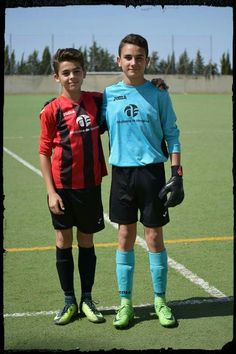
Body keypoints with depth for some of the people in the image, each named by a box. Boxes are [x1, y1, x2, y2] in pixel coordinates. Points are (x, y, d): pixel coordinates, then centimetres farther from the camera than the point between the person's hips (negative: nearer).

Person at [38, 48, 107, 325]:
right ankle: (69, 301, 20)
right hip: (62, 187, -2)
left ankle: (87, 300, 22)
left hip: (90, 185, 2)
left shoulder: (97, 101, 1)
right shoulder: (52, 110, -6)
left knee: (86, 241, 10)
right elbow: (44, 152, -3)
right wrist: (51, 192, -9)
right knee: (63, 242, 7)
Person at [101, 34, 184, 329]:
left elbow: (172, 134, 2)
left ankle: (160, 301, 18)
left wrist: (176, 174, -5)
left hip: (152, 171, -2)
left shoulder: (158, 93, 0)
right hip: (121, 172, 2)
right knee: (125, 237, 7)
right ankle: (125, 302, 17)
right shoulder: (109, 94, 5)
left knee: (154, 236, 3)